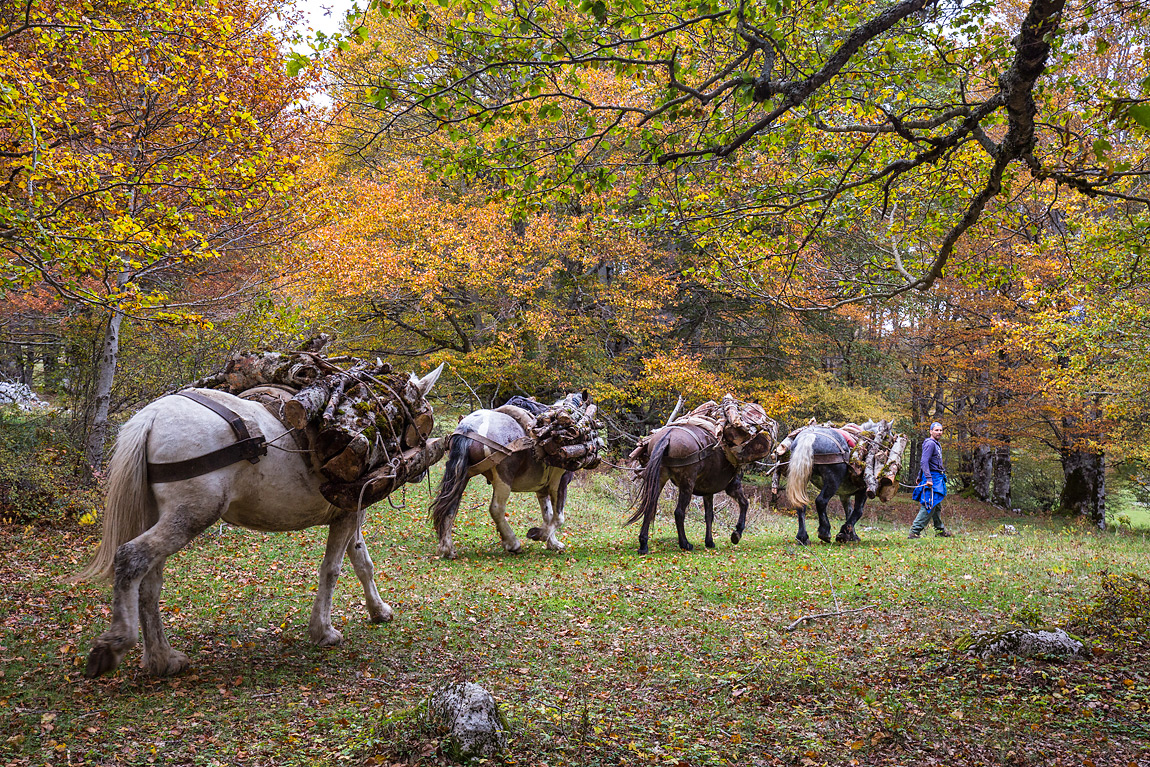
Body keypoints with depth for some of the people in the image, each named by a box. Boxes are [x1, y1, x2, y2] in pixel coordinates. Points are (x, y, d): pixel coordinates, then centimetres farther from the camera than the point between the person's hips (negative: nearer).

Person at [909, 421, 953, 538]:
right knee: (930, 506, -12)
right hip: (932, 477, -10)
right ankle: (914, 532, -13)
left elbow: (923, 462, 26)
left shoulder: (936, 444, 21)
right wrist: (928, 478, -29)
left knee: (937, 506, 16)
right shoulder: (930, 444, -12)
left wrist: (919, 478, 28)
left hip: (937, 478, 10)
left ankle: (940, 530, 25)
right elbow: (924, 462, -22)